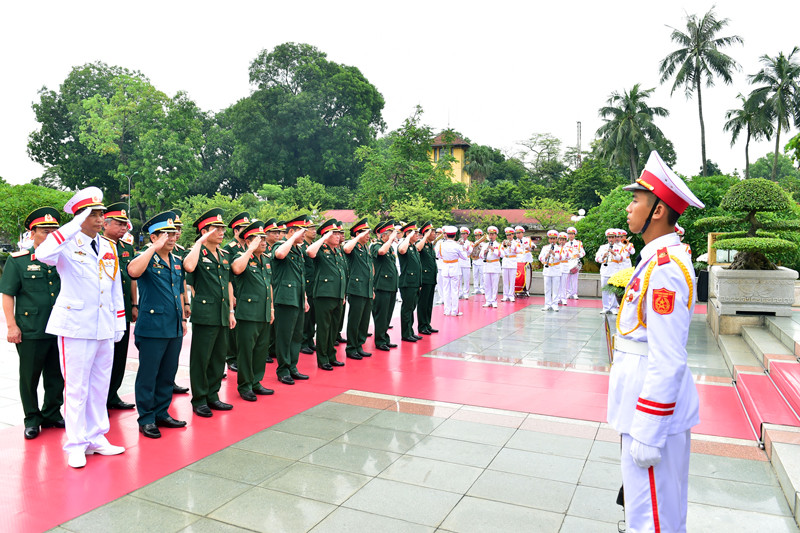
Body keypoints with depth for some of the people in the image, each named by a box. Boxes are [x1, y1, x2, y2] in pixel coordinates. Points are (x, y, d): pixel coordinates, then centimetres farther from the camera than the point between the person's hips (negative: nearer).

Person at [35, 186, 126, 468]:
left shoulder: (109, 247, 11)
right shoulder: (68, 244, -6)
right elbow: (43, 254, -31)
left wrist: (119, 323, 13)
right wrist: (74, 226, -28)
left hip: (105, 327, 6)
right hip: (76, 326, -6)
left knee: (100, 385, 13)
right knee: (76, 387, 2)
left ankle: (96, 438, 25)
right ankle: (76, 445, 14)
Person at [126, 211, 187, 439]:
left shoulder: (177, 262, 13)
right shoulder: (146, 258, -7)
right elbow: (133, 271, -32)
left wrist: (183, 319, 19)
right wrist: (155, 247, -27)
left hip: (174, 328, 7)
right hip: (152, 328, -7)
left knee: (168, 374, 14)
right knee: (148, 375, 3)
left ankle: (162, 413, 27)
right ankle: (146, 419, 15)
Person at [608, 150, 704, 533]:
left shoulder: (664, 267, -23)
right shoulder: (662, 258, 10)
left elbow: (668, 361, -26)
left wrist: (647, 434, -22)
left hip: (655, 409, -10)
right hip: (655, 404, 10)